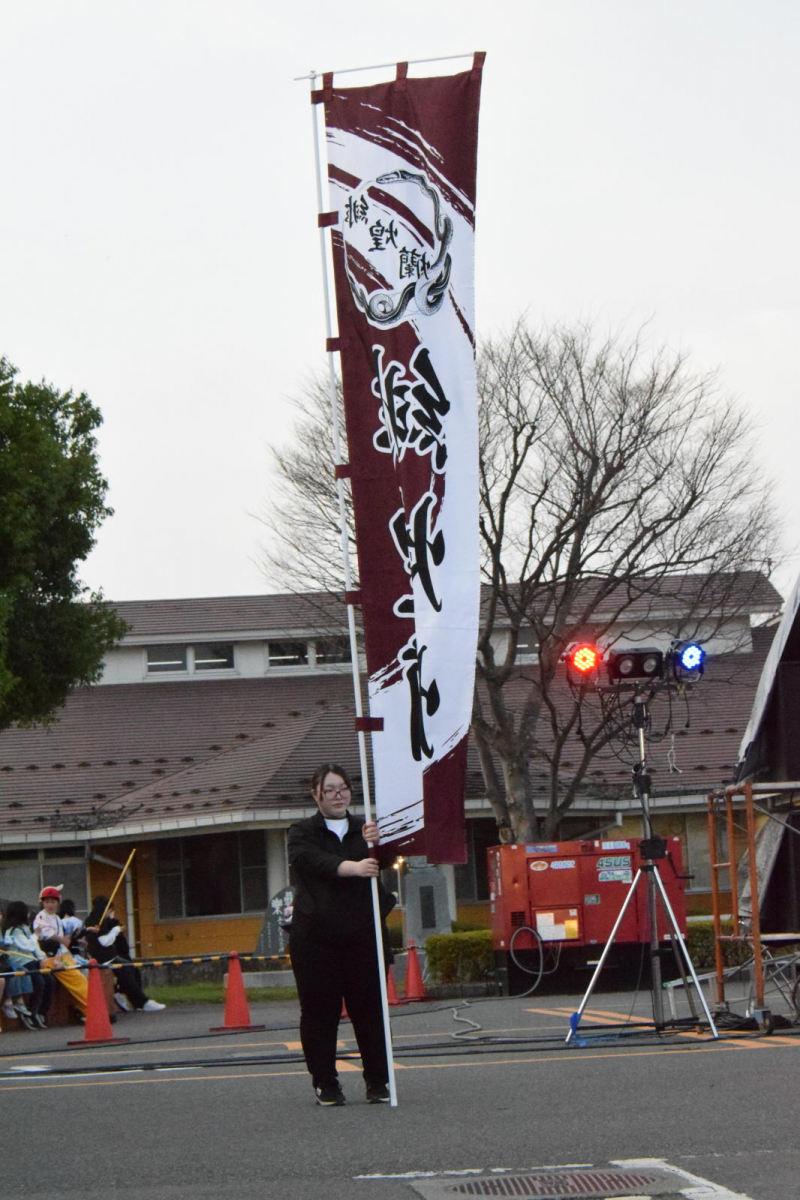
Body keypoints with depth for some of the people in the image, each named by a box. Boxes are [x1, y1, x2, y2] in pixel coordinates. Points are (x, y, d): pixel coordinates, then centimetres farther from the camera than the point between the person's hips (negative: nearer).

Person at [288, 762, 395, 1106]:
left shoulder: (363, 830, 14)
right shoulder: (302, 833, 6)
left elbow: (381, 868, -3)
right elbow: (312, 861, -16)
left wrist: (374, 844, -26)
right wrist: (353, 867, -33)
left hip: (362, 934, 2)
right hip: (315, 936, -2)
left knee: (369, 1007, 0)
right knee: (320, 1010, -1)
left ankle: (378, 1081, 8)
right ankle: (324, 1082, 8)